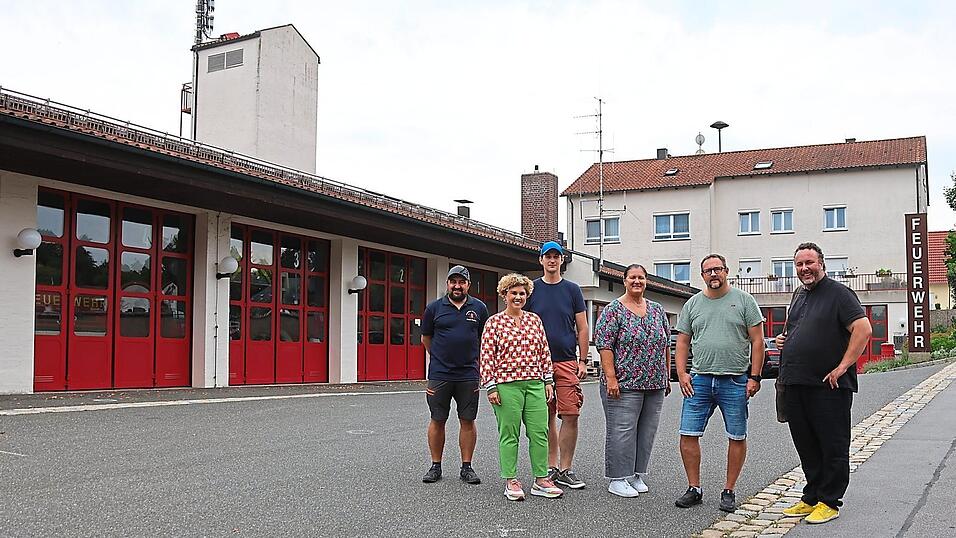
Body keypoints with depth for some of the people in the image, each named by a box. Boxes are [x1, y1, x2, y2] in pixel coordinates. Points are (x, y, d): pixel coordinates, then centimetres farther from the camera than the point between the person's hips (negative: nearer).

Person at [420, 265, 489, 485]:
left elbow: (484, 338, 18)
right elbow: (425, 338, 14)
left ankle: (466, 467, 14)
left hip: (468, 375, 1)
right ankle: (435, 466, 16)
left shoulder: (479, 308, 6)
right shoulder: (434, 308, 3)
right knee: (437, 420, 5)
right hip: (439, 375, -1)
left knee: (467, 421, 4)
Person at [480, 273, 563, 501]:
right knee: (509, 434, 1)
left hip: (535, 384, 4)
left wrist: (548, 380, 10)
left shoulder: (535, 320, 12)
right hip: (507, 386, -4)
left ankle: (541, 480, 11)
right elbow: (486, 357, -2)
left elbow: (544, 352, 15)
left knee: (539, 432, 3)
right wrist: (490, 386, -7)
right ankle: (511, 481, 10)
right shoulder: (494, 322, 1)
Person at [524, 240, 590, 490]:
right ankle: (551, 467, 16)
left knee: (571, 415, -6)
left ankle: (565, 470, 3)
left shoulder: (572, 289, 8)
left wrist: (583, 361, 1)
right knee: (546, 417, 5)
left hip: (567, 362, 0)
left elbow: (582, 328, 8)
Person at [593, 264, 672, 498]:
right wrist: (611, 377, -17)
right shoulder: (613, 310, -4)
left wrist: (666, 377, 15)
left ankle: (636, 476, 19)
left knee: (646, 432, 8)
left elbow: (666, 345, 18)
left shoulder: (657, 310, 14)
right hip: (623, 383, -6)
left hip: (654, 384, 6)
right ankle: (618, 479, 4)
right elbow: (604, 344, -10)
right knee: (622, 432, -4)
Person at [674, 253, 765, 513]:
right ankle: (694, 489, 12)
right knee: (688, 435, -1)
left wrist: (754, 377, -7)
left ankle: (729, 492, 18)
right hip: (699, 380, 2)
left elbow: (757, 341, 0)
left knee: (737, 438, 5)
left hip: (735, 381, -2)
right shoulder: (692, 304, 11)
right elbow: (682, 342, 13)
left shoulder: (743, 300, 2)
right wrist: (682, 373, 0)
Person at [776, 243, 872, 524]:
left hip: (828, 386, -8)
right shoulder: (799, 295, 18)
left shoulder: (838, 293, -6)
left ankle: (829, 502, 11)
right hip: (795, 385, 8)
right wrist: (783, 340, 10)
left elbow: (863, 329, -16)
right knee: (806, 446, 14)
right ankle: (811, 498, 24)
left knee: (833, 446, 2)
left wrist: (843, 366, -18)